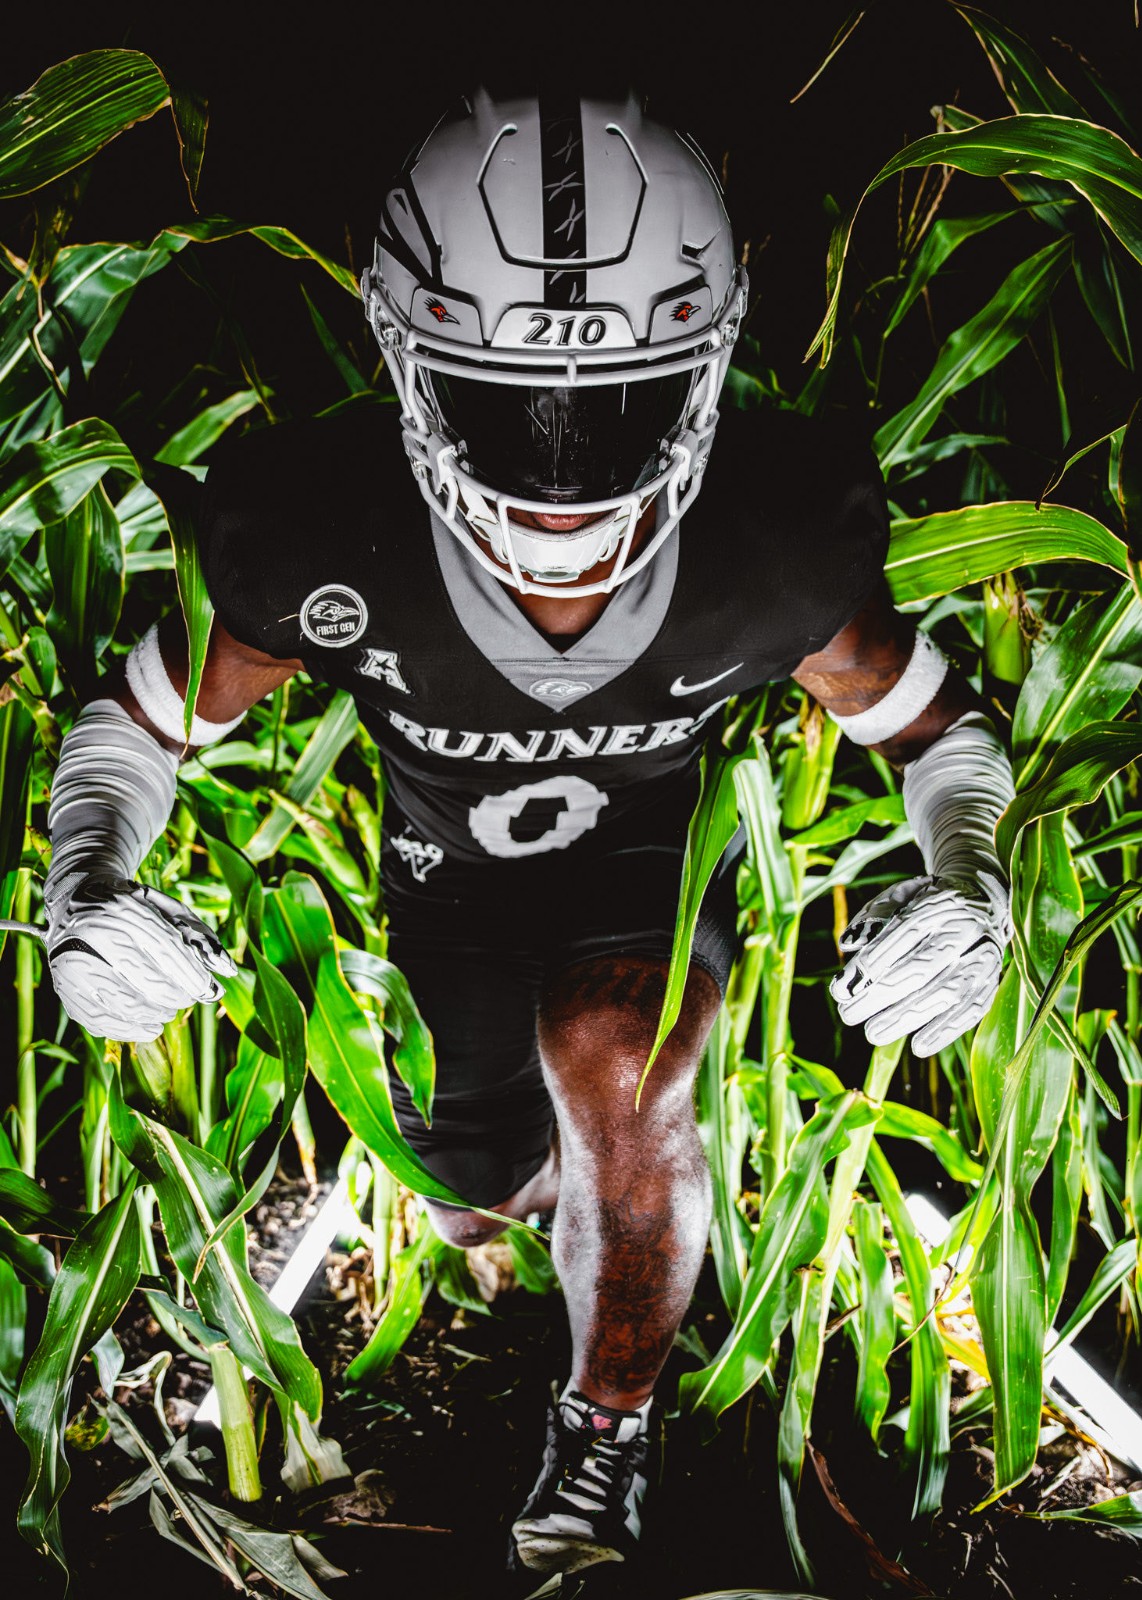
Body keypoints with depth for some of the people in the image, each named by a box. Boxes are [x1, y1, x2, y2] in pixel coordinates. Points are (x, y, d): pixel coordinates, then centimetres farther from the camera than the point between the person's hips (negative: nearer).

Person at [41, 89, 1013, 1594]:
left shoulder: (777, 552, -31)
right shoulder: (325, 542, -33)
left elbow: (937, 727, -12)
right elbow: (142, 719, -15)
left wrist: (966, 890, -33)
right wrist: (85, 887, -35)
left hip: (657, 868, -1)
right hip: (444, 889, 2)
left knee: (614, 1067, -33)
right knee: (475, 1212, 17)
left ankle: (606, 1440, -7)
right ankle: (551, 1166, 58)